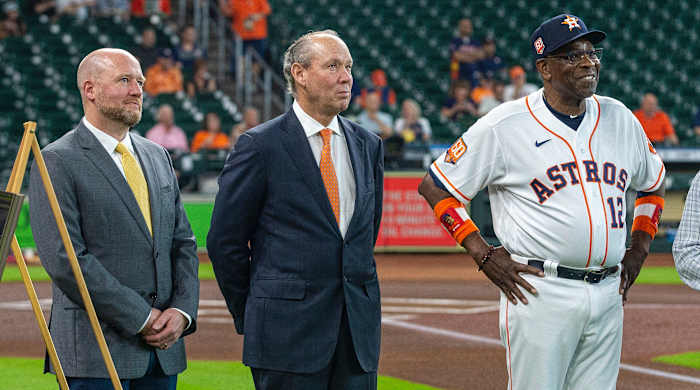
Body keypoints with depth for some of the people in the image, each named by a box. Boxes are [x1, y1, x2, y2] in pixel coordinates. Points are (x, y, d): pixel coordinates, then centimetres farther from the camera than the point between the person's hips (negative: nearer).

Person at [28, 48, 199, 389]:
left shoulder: (157, 156, 17)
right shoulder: (58, 162, -6)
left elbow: (183, 242, 17)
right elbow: (63, 259, -14)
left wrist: (183, 311, -1)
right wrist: (140, 318, -14)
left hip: (163, 347, 6)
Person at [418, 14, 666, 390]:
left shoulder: (619, 118, 12)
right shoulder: (505, 125, -5)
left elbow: (652, 185, 28)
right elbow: (434, 187, -1)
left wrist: (638, 250, 15)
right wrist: (484, 256, -7)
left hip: (608, 294, 5)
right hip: (541, 292, -5)